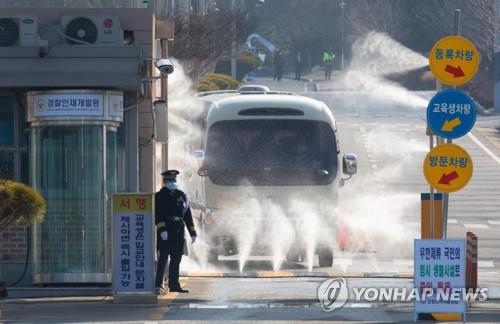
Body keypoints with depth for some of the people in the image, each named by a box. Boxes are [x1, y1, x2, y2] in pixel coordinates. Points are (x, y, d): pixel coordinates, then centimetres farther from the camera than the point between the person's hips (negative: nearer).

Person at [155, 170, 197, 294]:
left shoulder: (182, 196, 17)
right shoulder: (160, 196, 0)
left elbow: (187, 215, 18)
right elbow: (158, 215, -10)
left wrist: (193, 233, 14)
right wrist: (161, 229, -23)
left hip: (179, 232, 6)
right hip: (165, 232, -6)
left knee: (176, 260, 9)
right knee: (162, 259, -9)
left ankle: (174, 285, 15)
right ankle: (158, 285, -9)